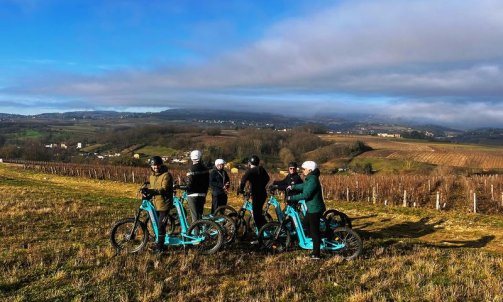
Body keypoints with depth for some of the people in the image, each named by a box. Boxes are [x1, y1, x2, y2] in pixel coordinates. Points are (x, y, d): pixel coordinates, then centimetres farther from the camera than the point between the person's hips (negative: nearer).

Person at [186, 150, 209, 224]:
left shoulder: (192, 169, -14)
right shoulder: (205, 168, 6)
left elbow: (189, 185, -18)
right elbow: (207, 183, 11)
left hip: (193, 195, -6)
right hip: (202, 194, 7)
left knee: (195, 216, -3)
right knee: (200, 214, 16)